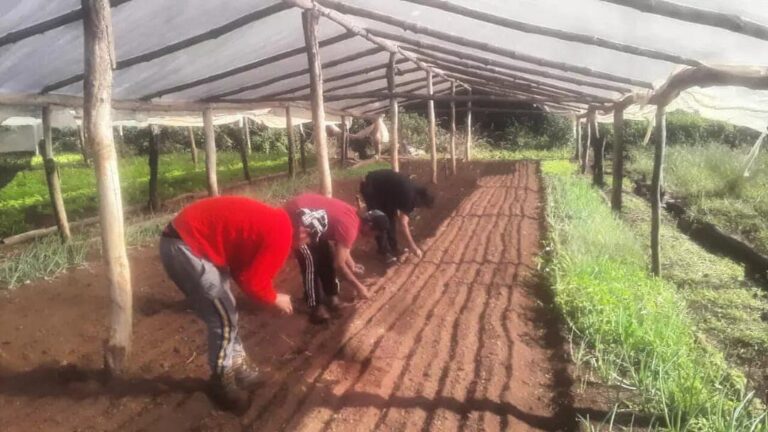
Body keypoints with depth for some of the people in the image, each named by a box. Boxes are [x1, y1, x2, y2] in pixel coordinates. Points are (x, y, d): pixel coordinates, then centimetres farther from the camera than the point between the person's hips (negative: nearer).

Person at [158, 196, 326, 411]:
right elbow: (253, 281, -13)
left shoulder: (272, 219, 14)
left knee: (226, 314, 19)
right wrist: (275, 299, 5)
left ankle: (239, 369, 34)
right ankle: (223, 382, 19)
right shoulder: (281, 234, -15)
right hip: (185, 248, -10)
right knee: (224, 319, 1)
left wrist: (268, 296, 16)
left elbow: (244, 268, 21)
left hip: (183, 238, 10)